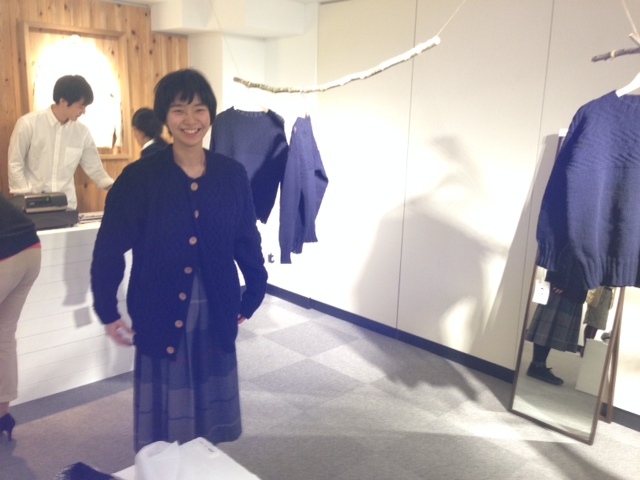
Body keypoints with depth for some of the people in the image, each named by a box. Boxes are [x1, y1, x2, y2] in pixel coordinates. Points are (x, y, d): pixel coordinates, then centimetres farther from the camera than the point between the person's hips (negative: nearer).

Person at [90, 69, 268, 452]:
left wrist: (252, 296, 8)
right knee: (166, 417, 12)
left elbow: (247, 241, 5)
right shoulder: (139, 177, -10)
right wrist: (108, 313, -2)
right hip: (160, 314, -2)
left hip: (216, 313, 2)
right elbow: (110, 248, -5)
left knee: (210, 408, 17)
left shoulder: (232, 175, -3)